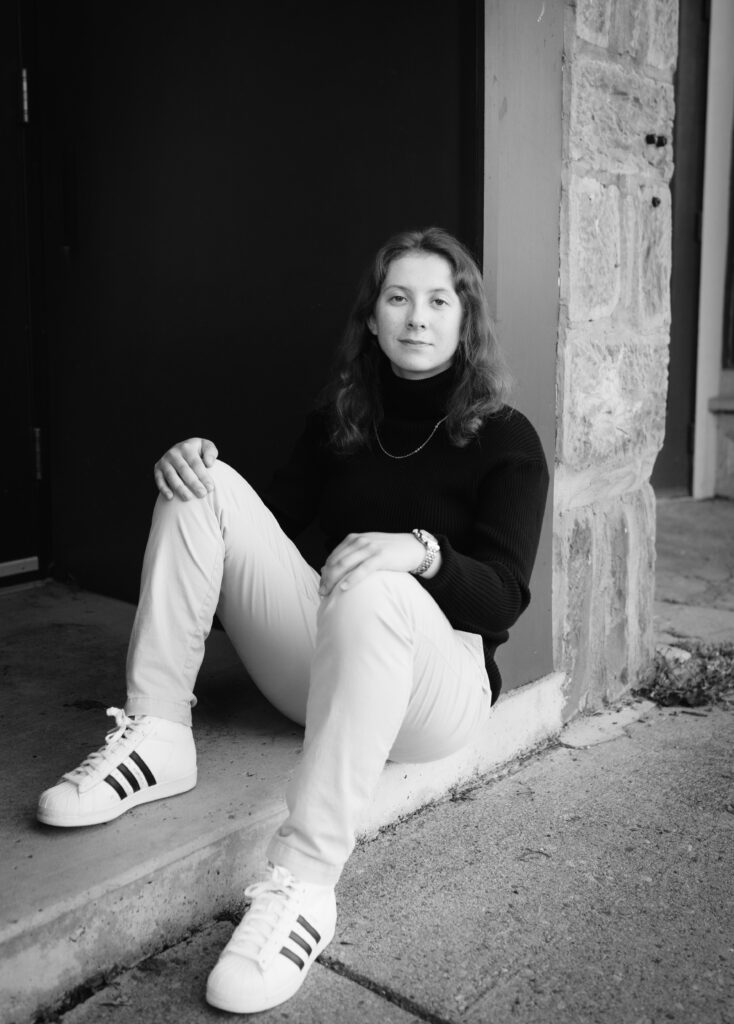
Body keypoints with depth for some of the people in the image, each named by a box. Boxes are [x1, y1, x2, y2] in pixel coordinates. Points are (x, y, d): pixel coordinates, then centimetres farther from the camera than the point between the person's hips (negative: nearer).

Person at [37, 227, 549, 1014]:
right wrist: (193, 466, -9)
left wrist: (423, 552, -34)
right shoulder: (338, 417, 12)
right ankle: (156, 740, -20)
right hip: (322, 660, 5)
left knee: (375, 590, -40)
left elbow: (504, 596, -12)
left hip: (438, 675, -4)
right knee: (206, 486, -12)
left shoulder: (505, 439, -2)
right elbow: (266, 523, 11)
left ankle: (304, 887, -41)